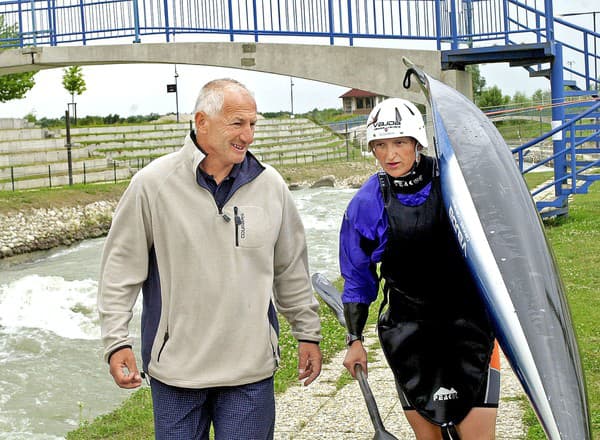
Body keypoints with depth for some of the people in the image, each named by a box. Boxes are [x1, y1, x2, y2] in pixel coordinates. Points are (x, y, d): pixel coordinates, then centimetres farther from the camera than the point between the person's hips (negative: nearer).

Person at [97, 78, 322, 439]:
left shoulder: (270, 185, 3)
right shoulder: (153, 184, -6)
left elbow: (292, 270, 13)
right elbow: (121, 270, -1)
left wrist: (308, 333, 16)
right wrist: (117, 341, -5)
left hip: (252, 369, 2)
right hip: (175, 367, -2)